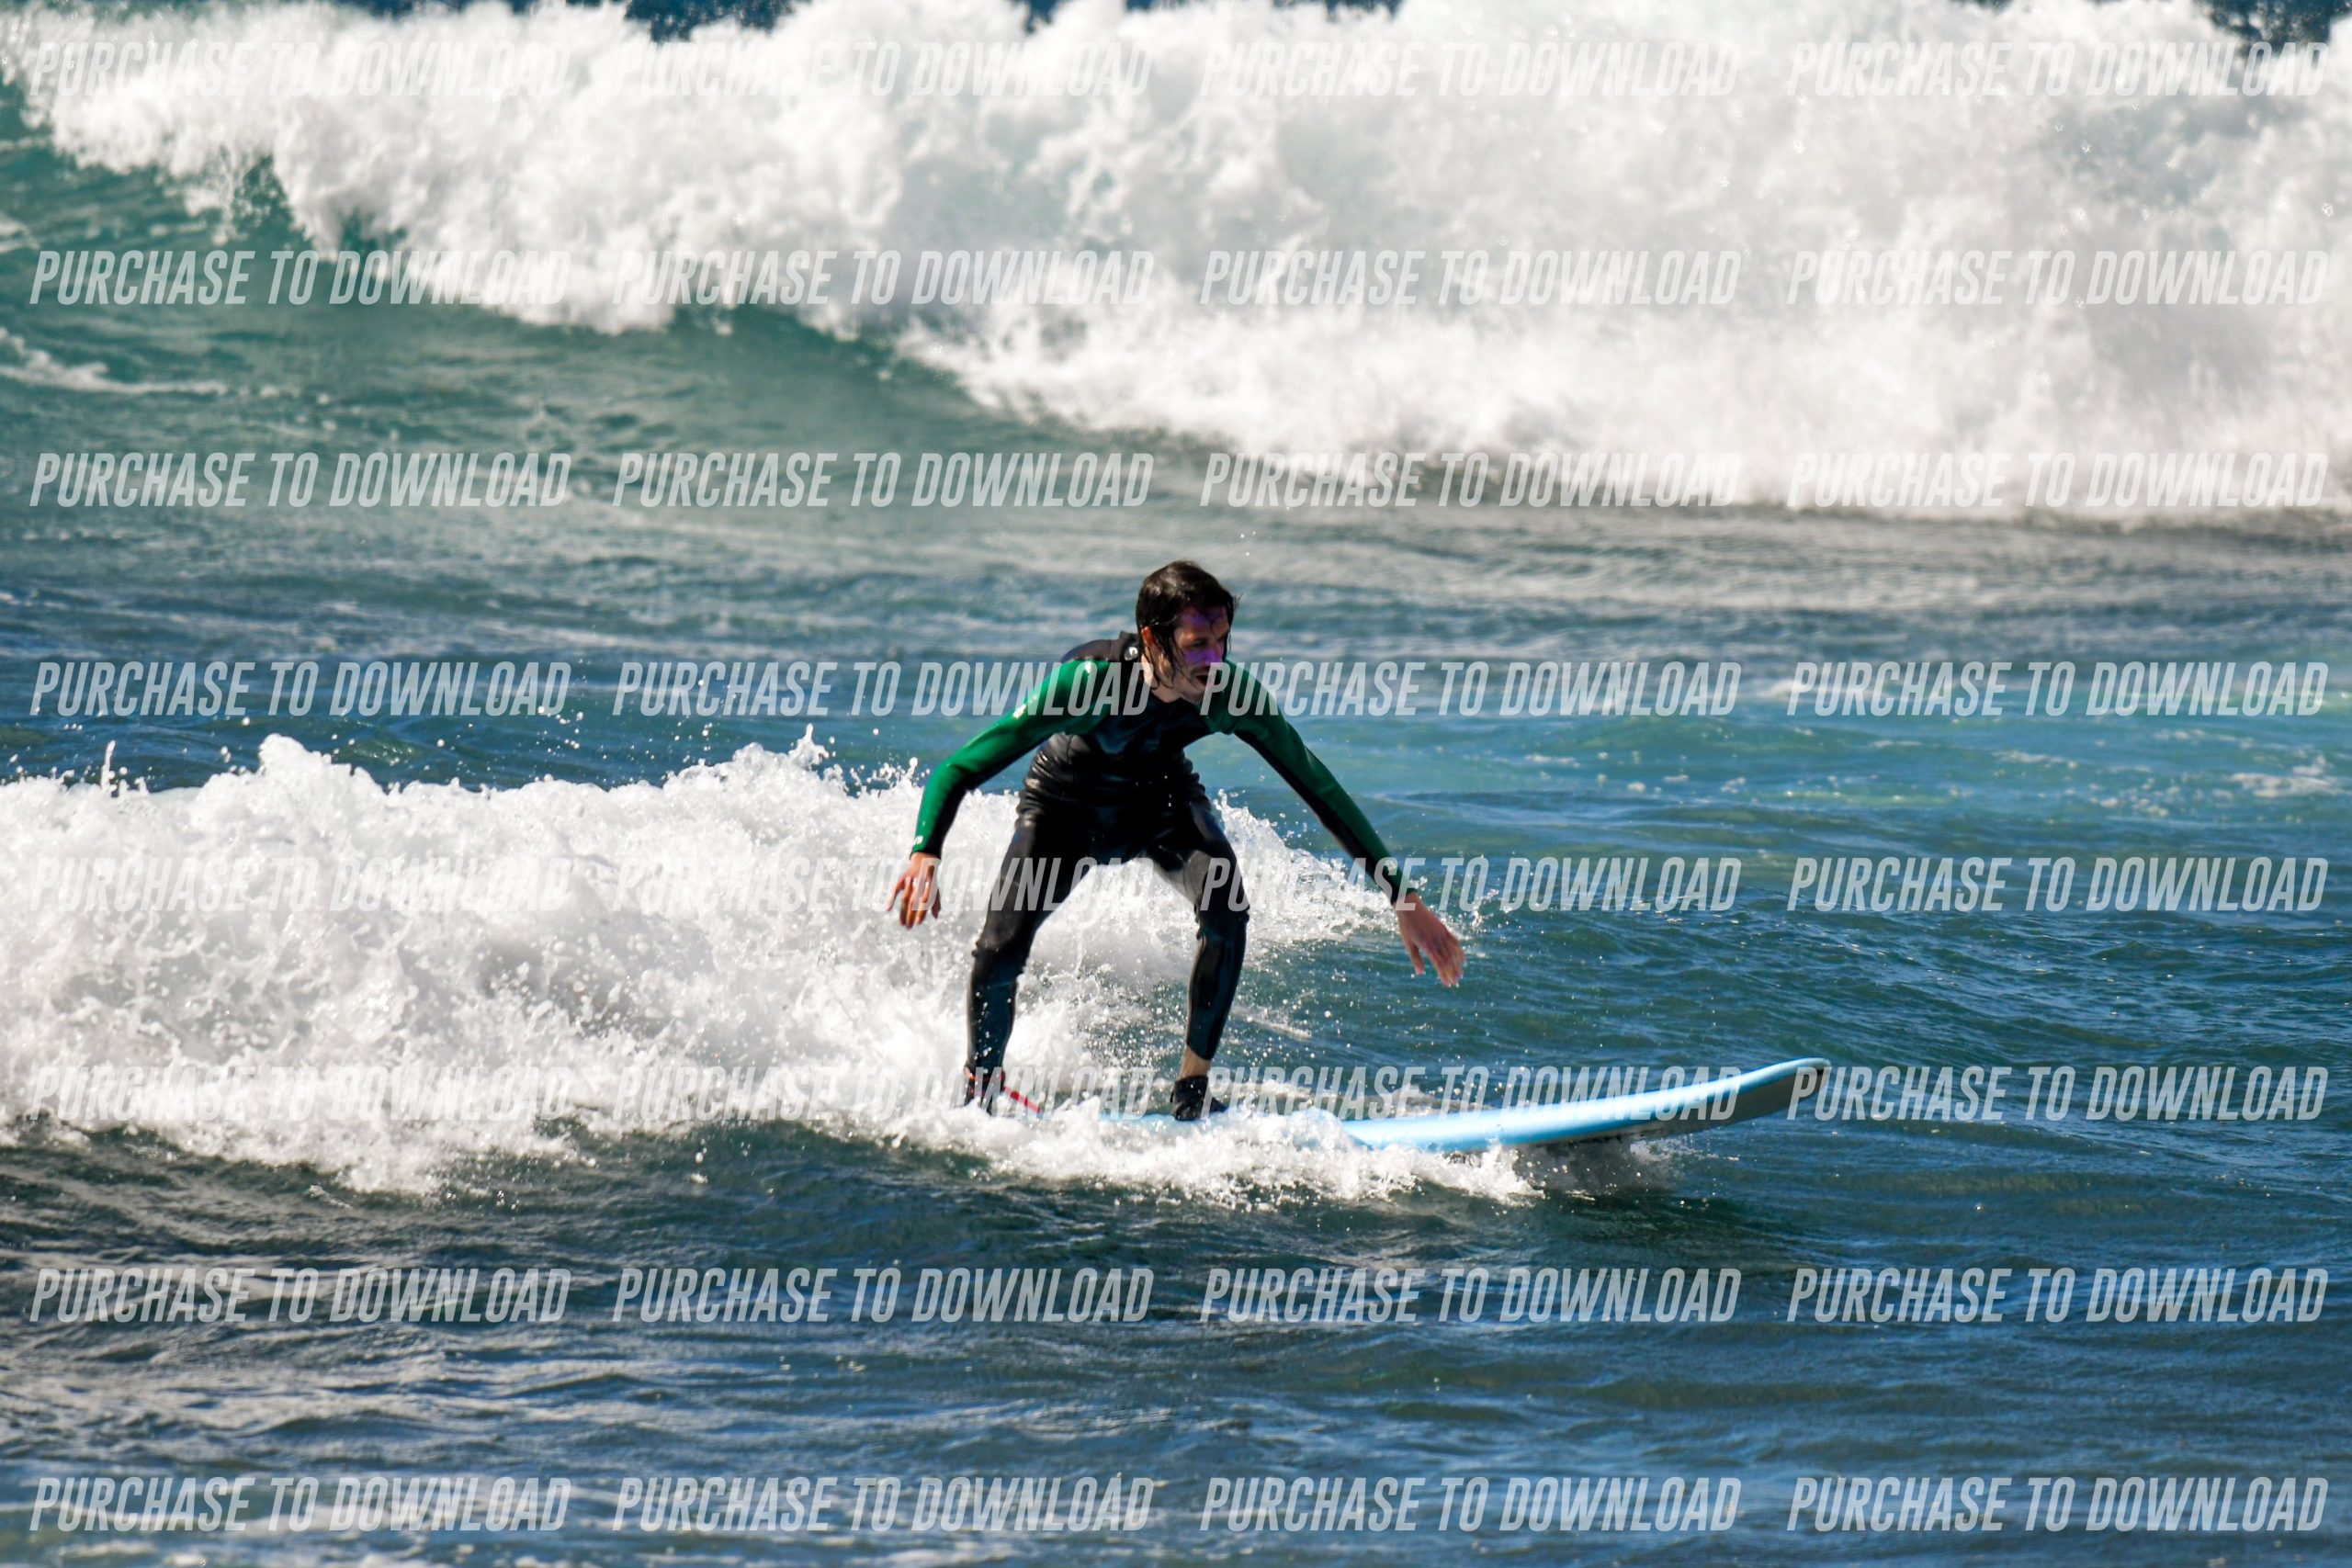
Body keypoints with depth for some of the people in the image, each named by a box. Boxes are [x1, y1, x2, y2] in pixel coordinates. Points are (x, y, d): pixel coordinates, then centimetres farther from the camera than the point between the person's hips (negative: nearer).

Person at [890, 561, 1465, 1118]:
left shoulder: (1230, 693, -30)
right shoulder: (1088, 681, -39)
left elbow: (1320, 789, -20)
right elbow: (958, 771, -39)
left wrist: (1403, 897, -20)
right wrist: (924, 855, -57)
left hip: (1161, 798, 2)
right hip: (1067, 802, -2)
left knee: (1225, 907, -28)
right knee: (998, 955, -17)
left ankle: (1192, 1090, -14)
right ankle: (980, 1091, 14)